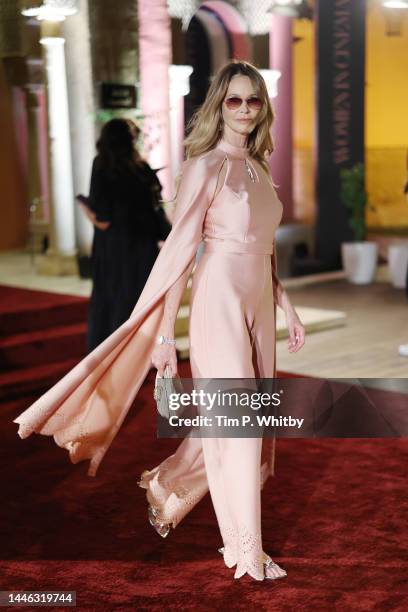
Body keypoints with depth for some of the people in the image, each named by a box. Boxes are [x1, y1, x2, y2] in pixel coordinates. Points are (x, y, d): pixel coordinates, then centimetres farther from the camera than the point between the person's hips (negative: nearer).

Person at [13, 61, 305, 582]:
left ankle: (166, 486, 36)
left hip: (258, 303, 8)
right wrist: (164, 332, -15)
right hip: (220, 300, -8)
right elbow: (179, 248, -13)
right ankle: (246, 550, 13)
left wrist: (288, 308, 17)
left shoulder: (257, 167, 13)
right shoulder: (206, 166, -9)